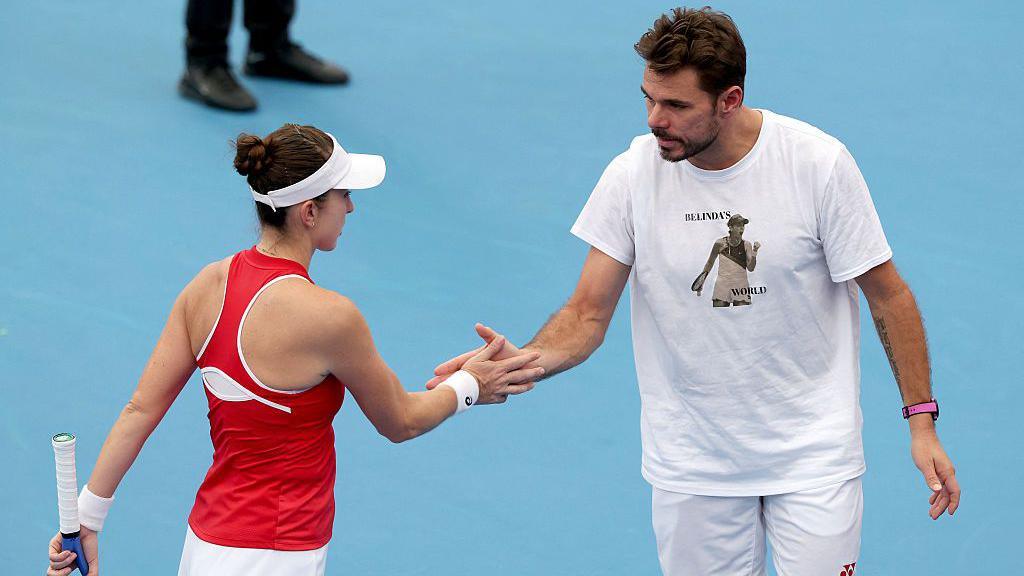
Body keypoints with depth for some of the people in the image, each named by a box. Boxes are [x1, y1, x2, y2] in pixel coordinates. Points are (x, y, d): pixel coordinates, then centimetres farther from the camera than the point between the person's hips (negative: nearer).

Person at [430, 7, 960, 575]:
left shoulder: (819, 162, -14)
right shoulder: (632, 174, -10)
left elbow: (887, 294, -4)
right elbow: (590, 311, -6)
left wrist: (922, 420, -7)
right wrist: (523, 362, -26)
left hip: (812, 452, -1)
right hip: (691, 460, 2)